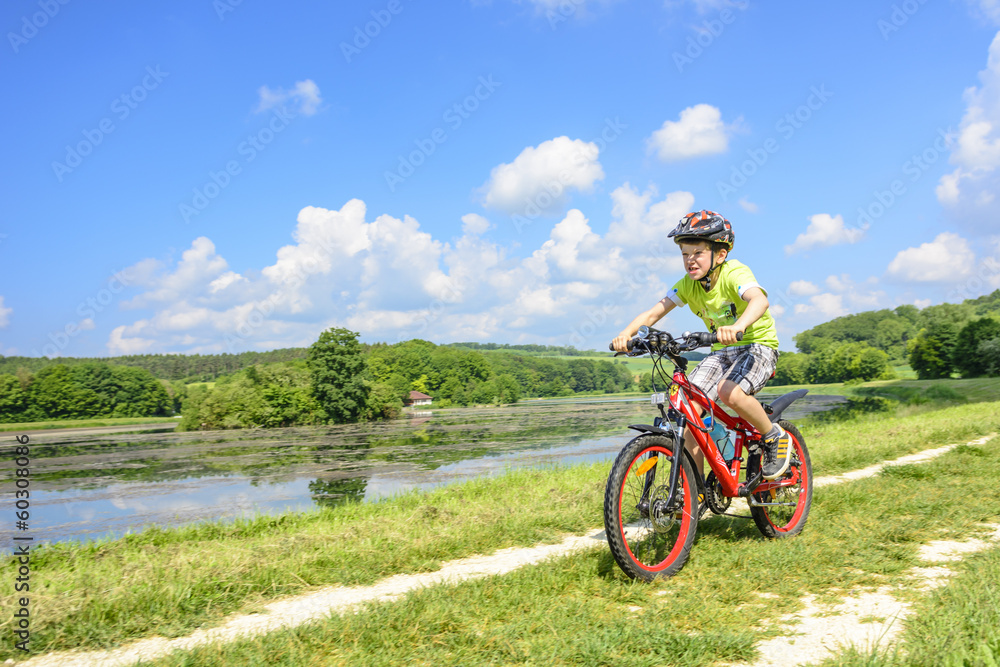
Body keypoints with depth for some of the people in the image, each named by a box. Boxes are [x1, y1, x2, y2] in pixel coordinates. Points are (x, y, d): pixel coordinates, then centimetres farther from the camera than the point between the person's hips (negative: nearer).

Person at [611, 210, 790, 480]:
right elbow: (654, 312, -13)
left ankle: (775, 438, -3)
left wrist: (737, 327, -63)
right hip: (722, 351, 6)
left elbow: (759, 300, -42)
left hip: (758, 345, -6)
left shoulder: (734, 273, -22)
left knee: (729, 392, -34)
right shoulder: (688, 284, -5)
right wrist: (627, 332, -32)